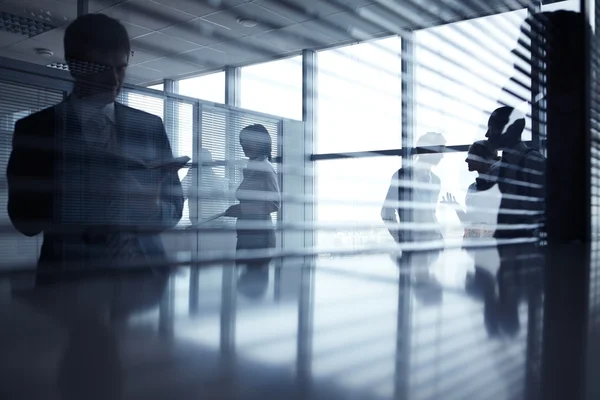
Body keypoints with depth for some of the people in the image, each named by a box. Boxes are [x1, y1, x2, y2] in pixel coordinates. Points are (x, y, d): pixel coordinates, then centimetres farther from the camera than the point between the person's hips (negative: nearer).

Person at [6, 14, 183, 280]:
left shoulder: (150, 126, 8)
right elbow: (25, 218, -3)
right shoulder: (34, 129, 4)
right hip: (69, 272, -1)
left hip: (142, 267, 2)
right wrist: (90, 197, -16)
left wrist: (152, 208, -13)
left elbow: (174, 205, 8)